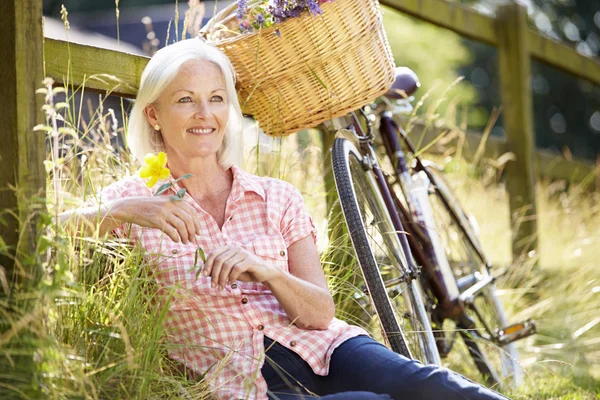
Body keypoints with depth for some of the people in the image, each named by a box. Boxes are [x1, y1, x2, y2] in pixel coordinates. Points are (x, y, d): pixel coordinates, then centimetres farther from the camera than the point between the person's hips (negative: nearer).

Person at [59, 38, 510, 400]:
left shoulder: (277, 199, 14)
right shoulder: (134, 202, 8)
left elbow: (321, 312, 5)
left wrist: (265, 270, -14)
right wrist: (117, 212, -23)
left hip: (319, 350, 4)